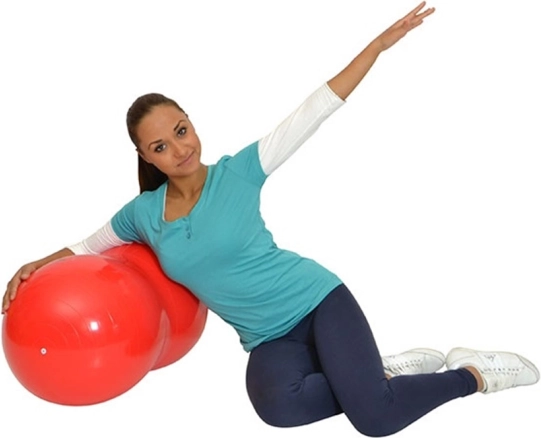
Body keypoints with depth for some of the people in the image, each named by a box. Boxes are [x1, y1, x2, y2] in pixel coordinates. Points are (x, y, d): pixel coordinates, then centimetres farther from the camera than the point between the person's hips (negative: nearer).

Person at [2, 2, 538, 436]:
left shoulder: (237, 172, -7)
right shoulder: (142, 214, 2)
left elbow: (313, 111, -9)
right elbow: (87, 247, 22)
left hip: (317, 300, -3)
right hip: (269, 340, 3)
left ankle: (474, 372, 2)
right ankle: (379, 373, -8)